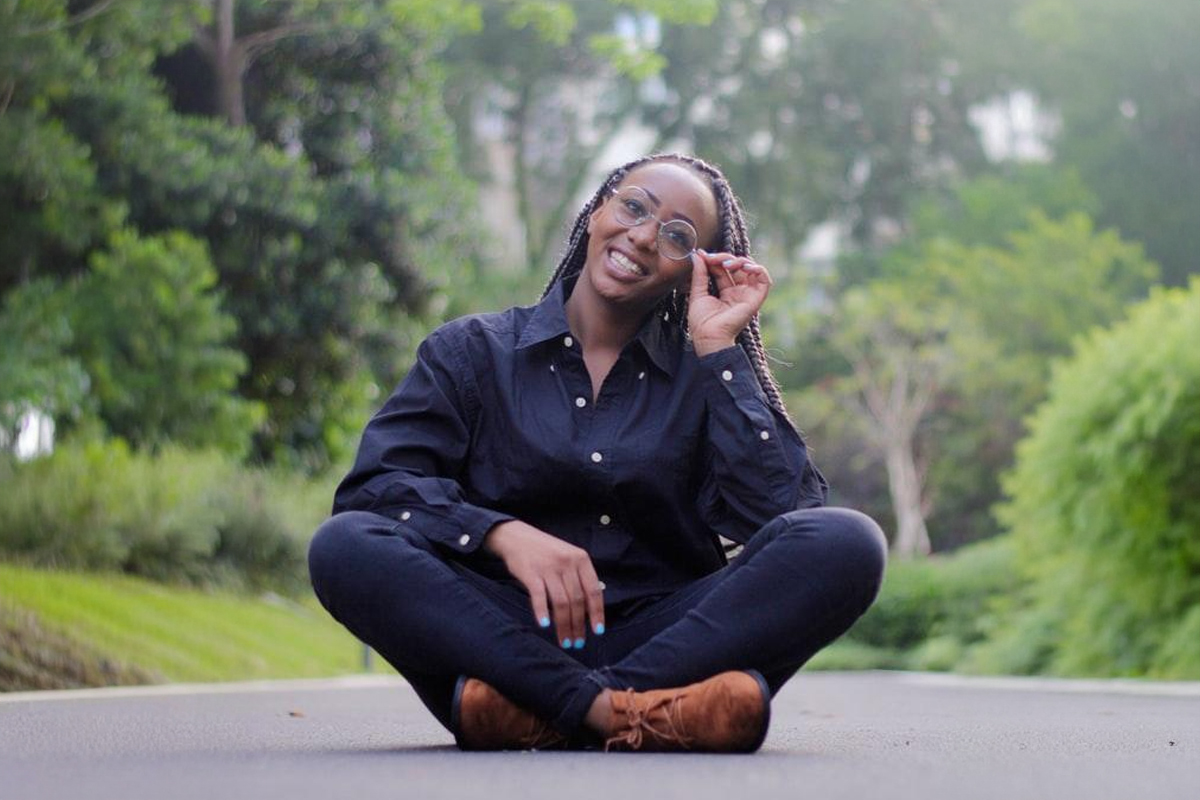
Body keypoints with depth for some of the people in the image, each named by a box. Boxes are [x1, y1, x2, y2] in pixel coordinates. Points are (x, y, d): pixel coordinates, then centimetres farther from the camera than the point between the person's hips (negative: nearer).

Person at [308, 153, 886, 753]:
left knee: (846, 544, -24)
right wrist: (505, 534, -20)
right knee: (344, 546, -26)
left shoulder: (704, 374, 14)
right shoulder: (476, 352, 11)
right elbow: (373, 484, -3)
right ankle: (634, 712, -36)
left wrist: (718, 349, -1)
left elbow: (772, 513, -4)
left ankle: (534, 713, -33)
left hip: (663, 640, 1)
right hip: (508, 636, -1)